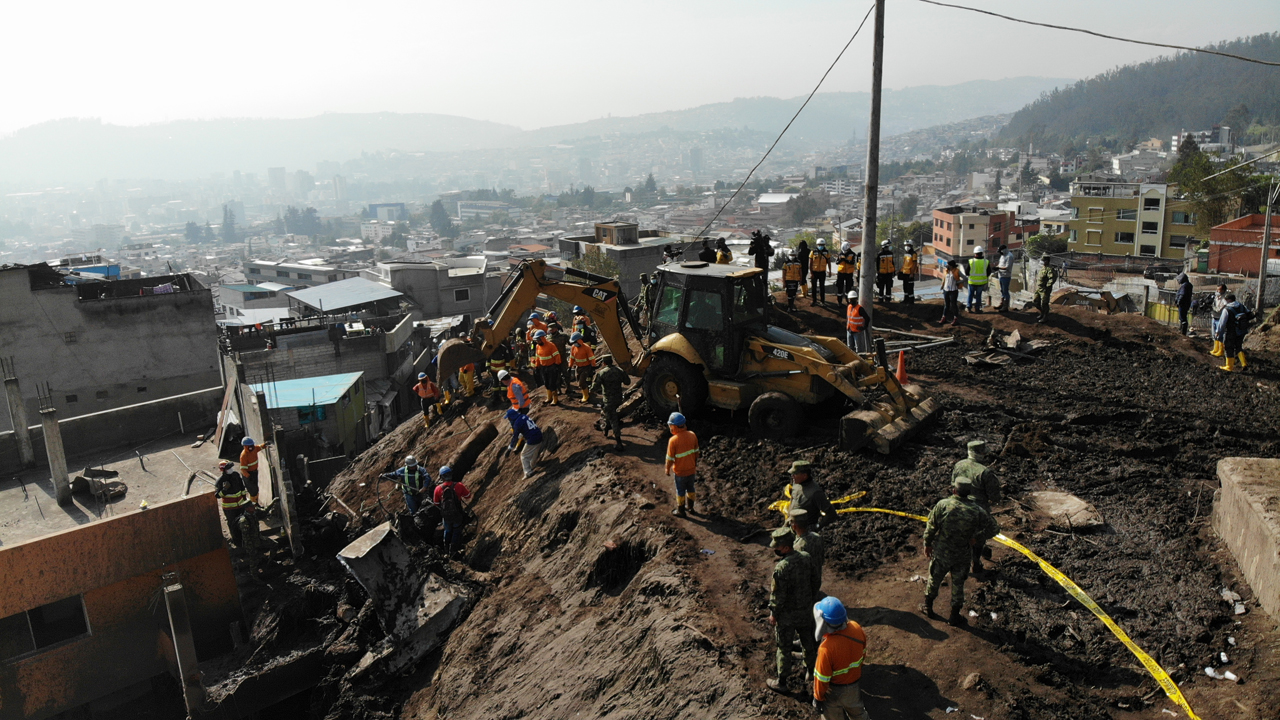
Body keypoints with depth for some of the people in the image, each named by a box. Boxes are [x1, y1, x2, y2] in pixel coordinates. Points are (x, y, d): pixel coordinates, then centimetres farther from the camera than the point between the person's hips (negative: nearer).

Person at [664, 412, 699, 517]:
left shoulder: (673, 440, -26)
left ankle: (680, 511, 31)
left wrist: (667, 469, 0)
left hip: (680, 471, -5)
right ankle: (692, 508, 40)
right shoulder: (692, 435, -10)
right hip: (691, 469, 5)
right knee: (690, 489, 24)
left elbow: (670, 458, -17)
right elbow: (696, 452, 2)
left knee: (680, 491, 15)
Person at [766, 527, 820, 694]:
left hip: (787, 615, -6)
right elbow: (814, 582, 3)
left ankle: (782, 682, 24)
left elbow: (778, 595, -23)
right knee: (808, 642, 24)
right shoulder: (806, 558, -10)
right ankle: (811, 672, 44)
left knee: (784, 648, 11)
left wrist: (773, 613, -8)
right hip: (806, 611, 6)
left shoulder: (781, 567, -31)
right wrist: (812, 601, 17)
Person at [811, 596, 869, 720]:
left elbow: (822, 678, -25)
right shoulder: (857, 629, -23)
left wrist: (818, 698, -7)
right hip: (855, 685, 5)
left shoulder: (827, 648, -40)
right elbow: (862, 653, -2)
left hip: (834, 690, -5)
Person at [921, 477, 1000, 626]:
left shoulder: (943, 505, -19)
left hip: (941, 553, -1)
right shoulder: (977, 511, -13)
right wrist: (976, 539, 5)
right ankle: (954, 616, 29)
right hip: (962, 555, 1)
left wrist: (927, 544, 4)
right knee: (958, 585, 18)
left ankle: (928, 607, 36)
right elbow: (993, 529, -4)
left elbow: (930, 527, -11)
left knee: (933, 580, 19)